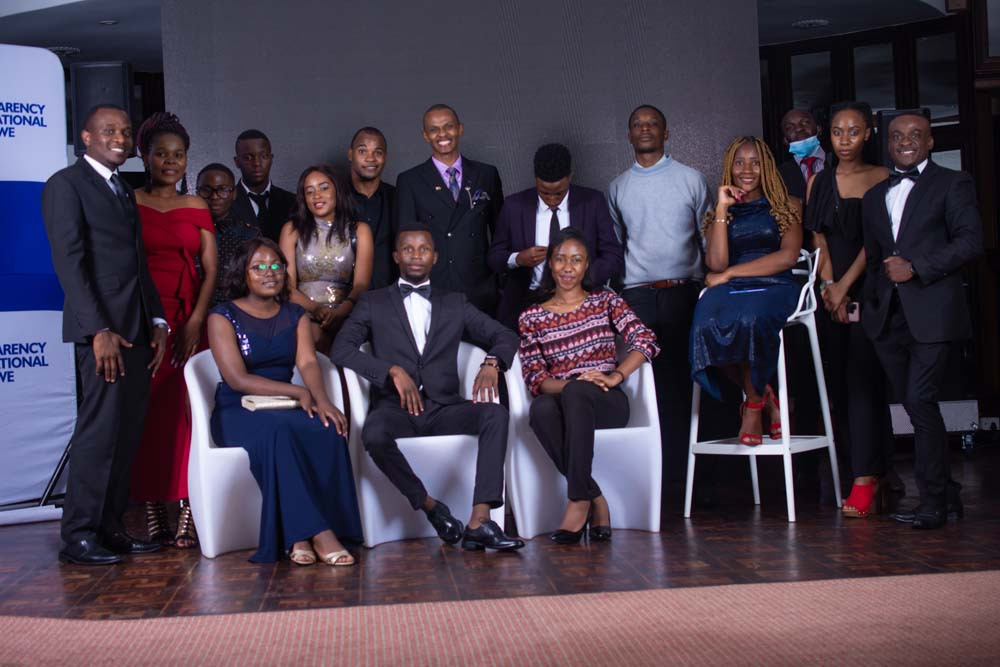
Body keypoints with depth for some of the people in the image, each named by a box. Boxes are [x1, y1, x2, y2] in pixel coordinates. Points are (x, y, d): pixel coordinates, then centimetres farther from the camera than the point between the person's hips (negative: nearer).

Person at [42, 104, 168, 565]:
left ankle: (110, 527, 14)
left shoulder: (124, 192, 23)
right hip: (102, 329, -8)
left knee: (127, 432, 7)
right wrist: (98, 330, -18)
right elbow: (69, 262, -11)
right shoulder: (66, 185, -3)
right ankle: (78, 537, 0)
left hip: (137, 329, 8)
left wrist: (157, 322, 13)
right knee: (100, 430, -8)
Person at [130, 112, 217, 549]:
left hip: (189, 321, 2)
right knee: (148, 410, -3)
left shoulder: (196, 208, 12)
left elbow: (211, 269, 6)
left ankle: (187, 516, -1)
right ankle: (152, 515, 2)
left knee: (186, 410, -3)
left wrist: (196, 321, -7)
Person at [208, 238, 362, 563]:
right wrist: (298, 392, -18)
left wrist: (321, 399, -25)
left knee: (328, 429, -30)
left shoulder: (295, 316, 14)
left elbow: (308, 363, -3)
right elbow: (237, 379, -11)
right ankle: (318, 533, -37)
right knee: (278, 431, -37)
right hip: (238, 413, -3)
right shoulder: (223, 316, 0)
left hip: (287, 410, 4)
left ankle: (300, 537, -30)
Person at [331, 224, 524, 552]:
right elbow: (340, 349, -1)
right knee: (373, 435, -36)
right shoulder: (373, 303, 14)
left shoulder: (455, 303, 20)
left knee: (496, 414, -28)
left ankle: (479, 522, -34)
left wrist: (492, 362, -9)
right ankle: (429, 505, -14)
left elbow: (505, 336, 15)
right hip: (395, 407, -1)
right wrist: (393, 371, -15)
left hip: (443, 408, 2)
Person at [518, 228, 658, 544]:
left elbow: (646, 341, -2)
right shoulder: (532, 317, 14)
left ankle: (578, 501, -36)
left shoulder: (605, 300, 12)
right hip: (561, 401, 1)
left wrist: (614, 376, -17)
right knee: (541, 409, -36)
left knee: (576, 393, -37)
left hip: (607, 402, -1)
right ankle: (596, 500, -27)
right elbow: (533, 377, 3)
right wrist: (565, 384, -18)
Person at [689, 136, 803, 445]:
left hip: (774, 288, -2)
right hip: (730, 291, 2)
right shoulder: (718, 213, 20)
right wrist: (723, 209, 1)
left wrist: (731, 273, -4)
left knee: (748, 320, -39)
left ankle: (753, 405, -14)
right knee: (708, 325, -35)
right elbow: (716, 263, 2)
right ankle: (766, 398, -12)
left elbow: (788, 256, -1)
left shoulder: (787, 206, 16)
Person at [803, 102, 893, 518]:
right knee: (837, 381, 1)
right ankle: (878, 474, 8)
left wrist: (845, 286, -12)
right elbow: (819, 241, 8)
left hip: (869, 291, -4)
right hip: (831, 293, 4)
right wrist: (828, 286, -6)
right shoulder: (819, 182, 13)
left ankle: (865, 479, -10)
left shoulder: (881, 179, 0)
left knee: (863, 379, -10)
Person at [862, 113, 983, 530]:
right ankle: (945, 493, 19)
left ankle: (933, 501, -4)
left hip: (931, 311, -6)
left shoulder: (952, 183, 5)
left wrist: (916, 267, -14)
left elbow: (970, 241, -6)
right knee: (915, 406, 8)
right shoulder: (874, 195, 22)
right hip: (887, 316, 6)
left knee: (920, 402, -13)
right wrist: (869, 301, 11)